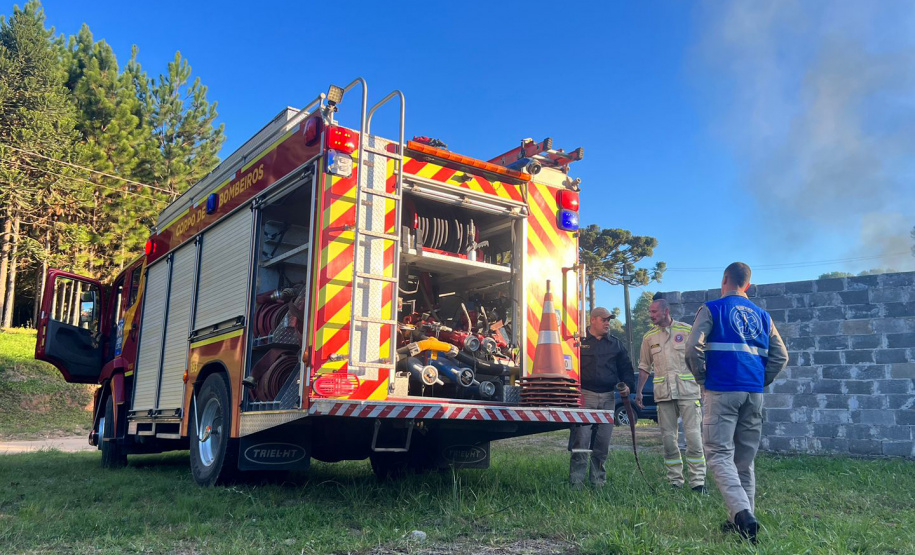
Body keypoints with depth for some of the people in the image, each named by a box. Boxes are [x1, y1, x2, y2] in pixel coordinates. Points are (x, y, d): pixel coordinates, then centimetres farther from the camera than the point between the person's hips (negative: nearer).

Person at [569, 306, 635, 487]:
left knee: (603, 443, 7)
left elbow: (626, 368, 22)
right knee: (580, 440, -9)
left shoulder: (616, 344, 17)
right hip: (584, 396, -4)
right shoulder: (579, 341, 4)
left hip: (608, 398, 4)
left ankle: (598, 480, 17)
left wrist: (627, 385, 3)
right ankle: (576, 481, -3)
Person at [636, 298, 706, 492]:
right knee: (668, 437, 5)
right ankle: (675, 480, 14)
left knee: (693, 435, -6)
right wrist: (639, 391, 9)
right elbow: (644, 366, 16)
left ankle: (697, 481, 1)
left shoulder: (688, 330, 1)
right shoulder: (649, 337, 11)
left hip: (687, 390, -3)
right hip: (663, 393, 3)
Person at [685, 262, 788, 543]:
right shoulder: (762, 315, 15)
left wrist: (702, 379, 0)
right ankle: (743, 519, 18)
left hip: (722, 391, -5)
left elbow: (693, 348, -12)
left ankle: (742, 513, -21)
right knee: (745, 458, 13)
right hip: (754, 393, 5)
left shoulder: (712, 309, 0)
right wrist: (760, 382, 16)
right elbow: (780, 356, 12)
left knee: (719, 454, -4)